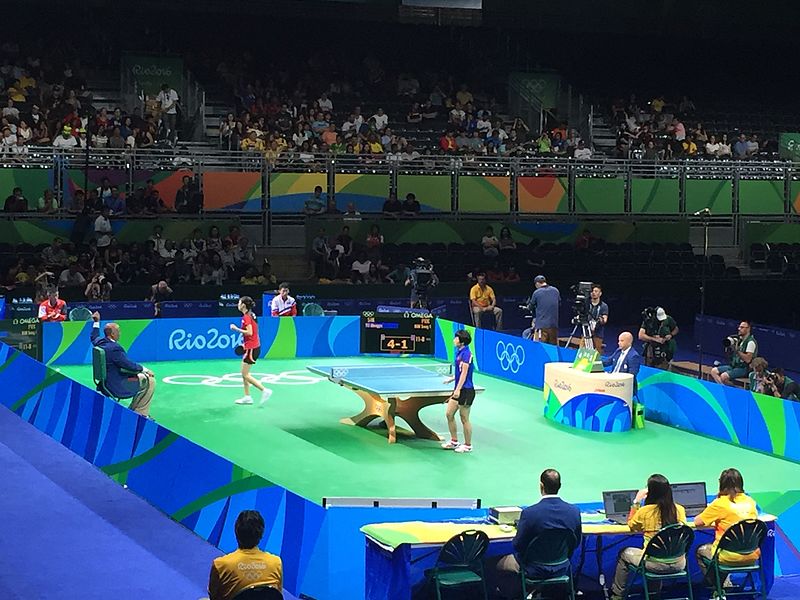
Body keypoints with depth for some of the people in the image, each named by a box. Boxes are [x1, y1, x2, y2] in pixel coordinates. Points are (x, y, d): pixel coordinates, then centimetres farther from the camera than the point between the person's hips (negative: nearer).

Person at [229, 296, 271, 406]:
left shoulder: (246, 317, -16)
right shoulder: (252, 315, 12)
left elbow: (249, 332, -25)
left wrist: (236, 329, -18)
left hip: (251, 349, -10)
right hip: (254, 347, 10)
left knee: (245, 375, -5)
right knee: (244, 374, 14)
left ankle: (265, 390, -7)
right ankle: (247, 397, 16)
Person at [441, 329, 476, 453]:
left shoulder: (466, 353, -17)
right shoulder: (459, 352, 11)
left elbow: (464, 373, -21)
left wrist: (458, 389, -23)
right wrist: (451, 378, 21)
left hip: (466, 390, -9)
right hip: (458, 389, 9)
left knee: (464, 419, 1)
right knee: (449, 414, 12)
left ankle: (468, 445, 13)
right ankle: (454, 441, 24)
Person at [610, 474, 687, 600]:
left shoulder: (645, 511, -13)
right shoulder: (680, 509, -6)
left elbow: (631, 525, 8)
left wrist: (636, 501, 10)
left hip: (656, 564, -3)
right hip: (678, 564, 4)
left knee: (624, 553, 24)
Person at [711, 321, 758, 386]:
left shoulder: (751, 342, -14)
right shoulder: (740, 340, 14)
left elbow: (747, 359, -22)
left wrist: (737, 350, -23)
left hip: (744, 368, -9)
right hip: (734, 366, 9)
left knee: (724, 376, -30)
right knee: (714, 371, -3)